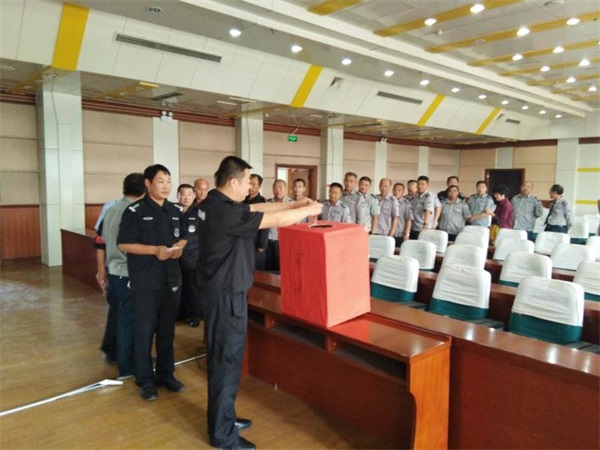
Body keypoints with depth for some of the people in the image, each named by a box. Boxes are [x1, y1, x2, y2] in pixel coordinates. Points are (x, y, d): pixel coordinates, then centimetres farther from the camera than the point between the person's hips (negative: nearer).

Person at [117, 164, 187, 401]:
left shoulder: (176, 211, 8)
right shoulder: (134, 211, -8)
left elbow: (184, 237, 17)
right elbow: (124, 244, -11)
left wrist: (179, 246, -6)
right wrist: (154, 250, -21)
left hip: (172, 280, 5)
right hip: (145, 282, -5)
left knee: (167, 331, 15)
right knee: (144, 332, 5)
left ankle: (166, 375, 28)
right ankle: (145, 380, 19)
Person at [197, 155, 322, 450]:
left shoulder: (214, 202, 5)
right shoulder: (226, 212, -25)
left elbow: (260, 208, 11)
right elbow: (278, 220, -23)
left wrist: (297, 203, 6)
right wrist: (310, 209, -7)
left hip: (220, 289, 10)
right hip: (226, 294, -10)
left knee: (221, 356, 19)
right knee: (227, 360, 2)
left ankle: (223, 418, 35)